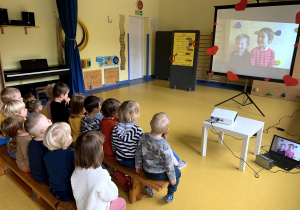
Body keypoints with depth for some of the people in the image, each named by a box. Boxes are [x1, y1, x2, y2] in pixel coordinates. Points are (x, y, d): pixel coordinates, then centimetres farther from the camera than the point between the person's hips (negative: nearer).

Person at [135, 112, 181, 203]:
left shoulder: (144, 137, -16)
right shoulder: (164, 145, -31)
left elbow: (138, 153, -3)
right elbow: (168, 164, -21)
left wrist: (138, 166, 14)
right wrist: (172, 178, -4)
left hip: (146, 171, 5)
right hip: (159, 174, -5)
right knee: (177, 172, 22)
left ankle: (148, 186, 40)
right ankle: (169, 195, 33)